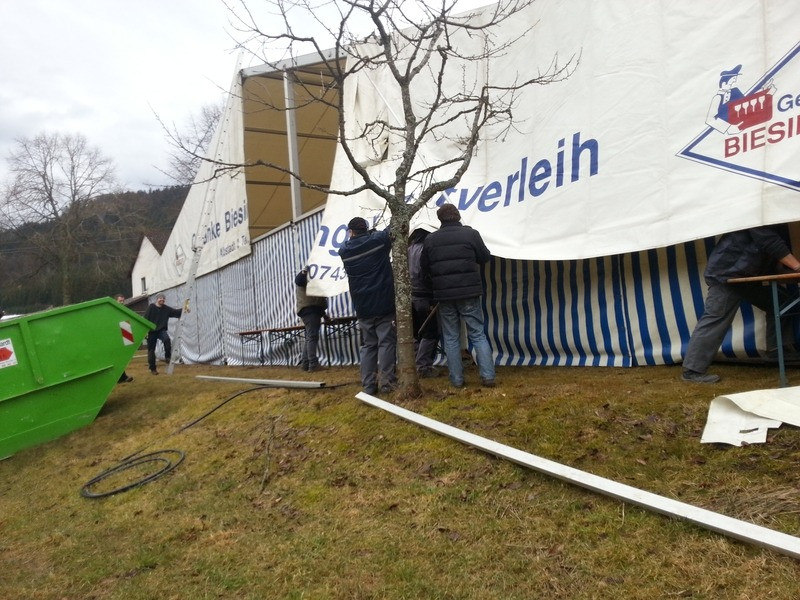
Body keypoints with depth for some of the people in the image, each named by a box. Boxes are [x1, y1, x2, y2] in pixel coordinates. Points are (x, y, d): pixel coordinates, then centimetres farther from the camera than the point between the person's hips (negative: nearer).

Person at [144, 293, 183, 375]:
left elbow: (176, 312, -2)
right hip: (152, 331, -1)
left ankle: (167, 357, -10)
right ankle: (152, 368, 16)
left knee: (167, 339, -30)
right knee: (151, 350, 3)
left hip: (162, 330, 1)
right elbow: (145, 319, -8)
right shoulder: (151, 307, -5)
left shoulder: (166, 309, 4)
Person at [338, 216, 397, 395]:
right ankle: (387, 383, -4)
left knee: (368, 345, 10)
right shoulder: (378, 240, -3)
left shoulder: (345, 251, 6)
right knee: (386, 343, -1)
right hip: (384, 303, -3)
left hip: (363, 306, 3)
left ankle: (368, 385, 8)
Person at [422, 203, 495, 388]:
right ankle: (488, 376, 3)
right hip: (469, 292, -1)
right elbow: (485, 258, 4)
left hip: (444, 295, 1)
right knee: (478, 335, 6)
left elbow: (425, 268, 9)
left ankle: (457, 379, 11)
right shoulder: (470, 233, -4)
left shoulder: (430, 239, 2)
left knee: (451, 338, 9)